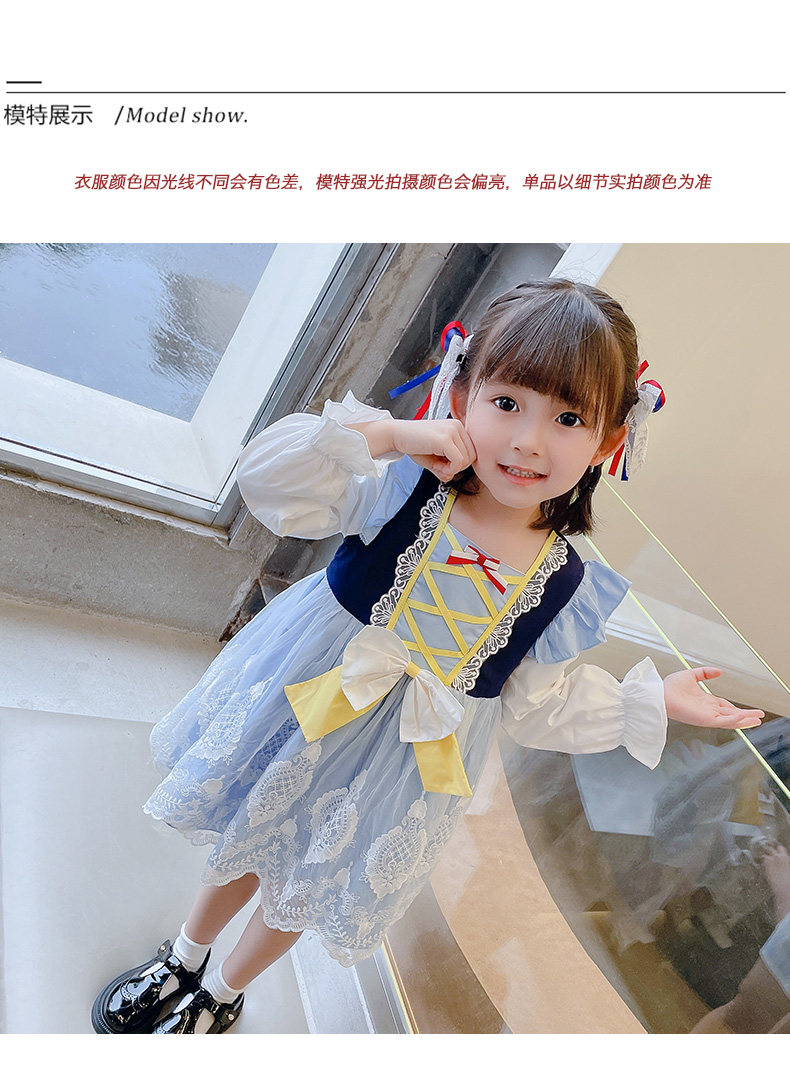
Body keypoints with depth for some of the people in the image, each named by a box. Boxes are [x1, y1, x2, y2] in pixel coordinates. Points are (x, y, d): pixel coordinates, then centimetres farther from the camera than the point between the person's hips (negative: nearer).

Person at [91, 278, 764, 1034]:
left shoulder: (565, 587, -13)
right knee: (245, 845, 26)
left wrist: (653, 701, -1)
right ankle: (182, 961, 62)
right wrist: (384, 432, -32)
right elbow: (270, 481, -24)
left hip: (409, 762, 1)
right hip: (304, 706, 0)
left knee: (304, 890, 25)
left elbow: (538, 704, -2)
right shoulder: (403, 487, -19)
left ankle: (222, 995, 61)